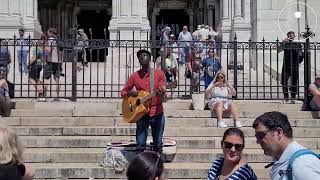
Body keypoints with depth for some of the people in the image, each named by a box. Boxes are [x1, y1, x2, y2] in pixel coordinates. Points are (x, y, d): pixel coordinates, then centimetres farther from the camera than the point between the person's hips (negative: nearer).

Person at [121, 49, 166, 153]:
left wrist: (161, 94, -26)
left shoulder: (159, 73, 2)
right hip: (141, 113, 1)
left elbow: (162, 95, -3)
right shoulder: (135, 76, 5)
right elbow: (123, 92, 12)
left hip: (157, 113, 0)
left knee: (158, 145, 3)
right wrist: (129, 93, -9)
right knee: (140, 146, -1)